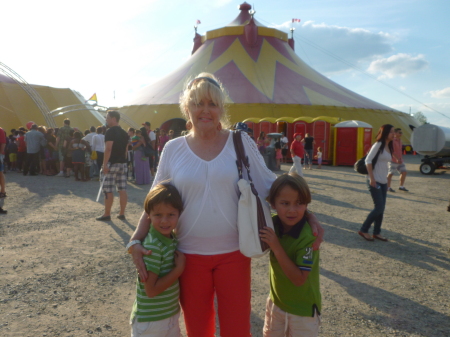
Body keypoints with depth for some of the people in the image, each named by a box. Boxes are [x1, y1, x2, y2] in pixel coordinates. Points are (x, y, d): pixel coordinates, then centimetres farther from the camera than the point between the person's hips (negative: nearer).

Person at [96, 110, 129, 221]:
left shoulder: (110, 132, -10)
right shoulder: (124, 133, 14)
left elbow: (108, 149, -20)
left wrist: (104, 164, -19)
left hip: (112, 163, -8)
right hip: (123, 163, 8)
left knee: (108, 190, 0)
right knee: (122, 190, 6)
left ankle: (107, 214, 6)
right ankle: (122, 214, 11)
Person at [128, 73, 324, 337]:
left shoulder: (240, 142, -4)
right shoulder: (173, 149, -1)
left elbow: (270, 185, -1)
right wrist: (136, 240, -5)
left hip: (233, 253, -1)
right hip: (189, 255, 2)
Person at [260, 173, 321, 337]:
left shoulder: (308, 236, -28)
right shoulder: (273, 224, -11)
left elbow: (299, 279, -27)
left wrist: (276, 247, -34)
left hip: (303, 309, -5)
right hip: (276, 302, 6)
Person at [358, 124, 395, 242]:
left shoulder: (389, 147, 13)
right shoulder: (378, 144, -11)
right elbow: (368, 160, -17)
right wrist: (371, 178, -21)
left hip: (383, 181, 8)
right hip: (375, 181, -8)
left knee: (381, 208, 9)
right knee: (379, 207, -8)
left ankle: (376, 232, 20)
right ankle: (363, 230, 5)